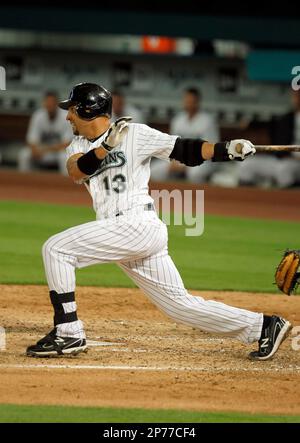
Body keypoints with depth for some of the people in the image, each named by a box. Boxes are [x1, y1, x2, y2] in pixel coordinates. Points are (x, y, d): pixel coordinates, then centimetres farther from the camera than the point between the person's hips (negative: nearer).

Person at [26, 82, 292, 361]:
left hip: (137, 225, -8)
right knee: (179, 304, 7)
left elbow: (183, 150, -3)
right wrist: (106, 146, -20)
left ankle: (68, 334, -12)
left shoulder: (135, 134, -1)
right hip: (122, 234, 8)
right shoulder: (80, 145, 17)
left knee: (56, 248, -14)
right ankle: (262, 326, 12)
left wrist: (228, 149, -16)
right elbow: (76, 172, -4)